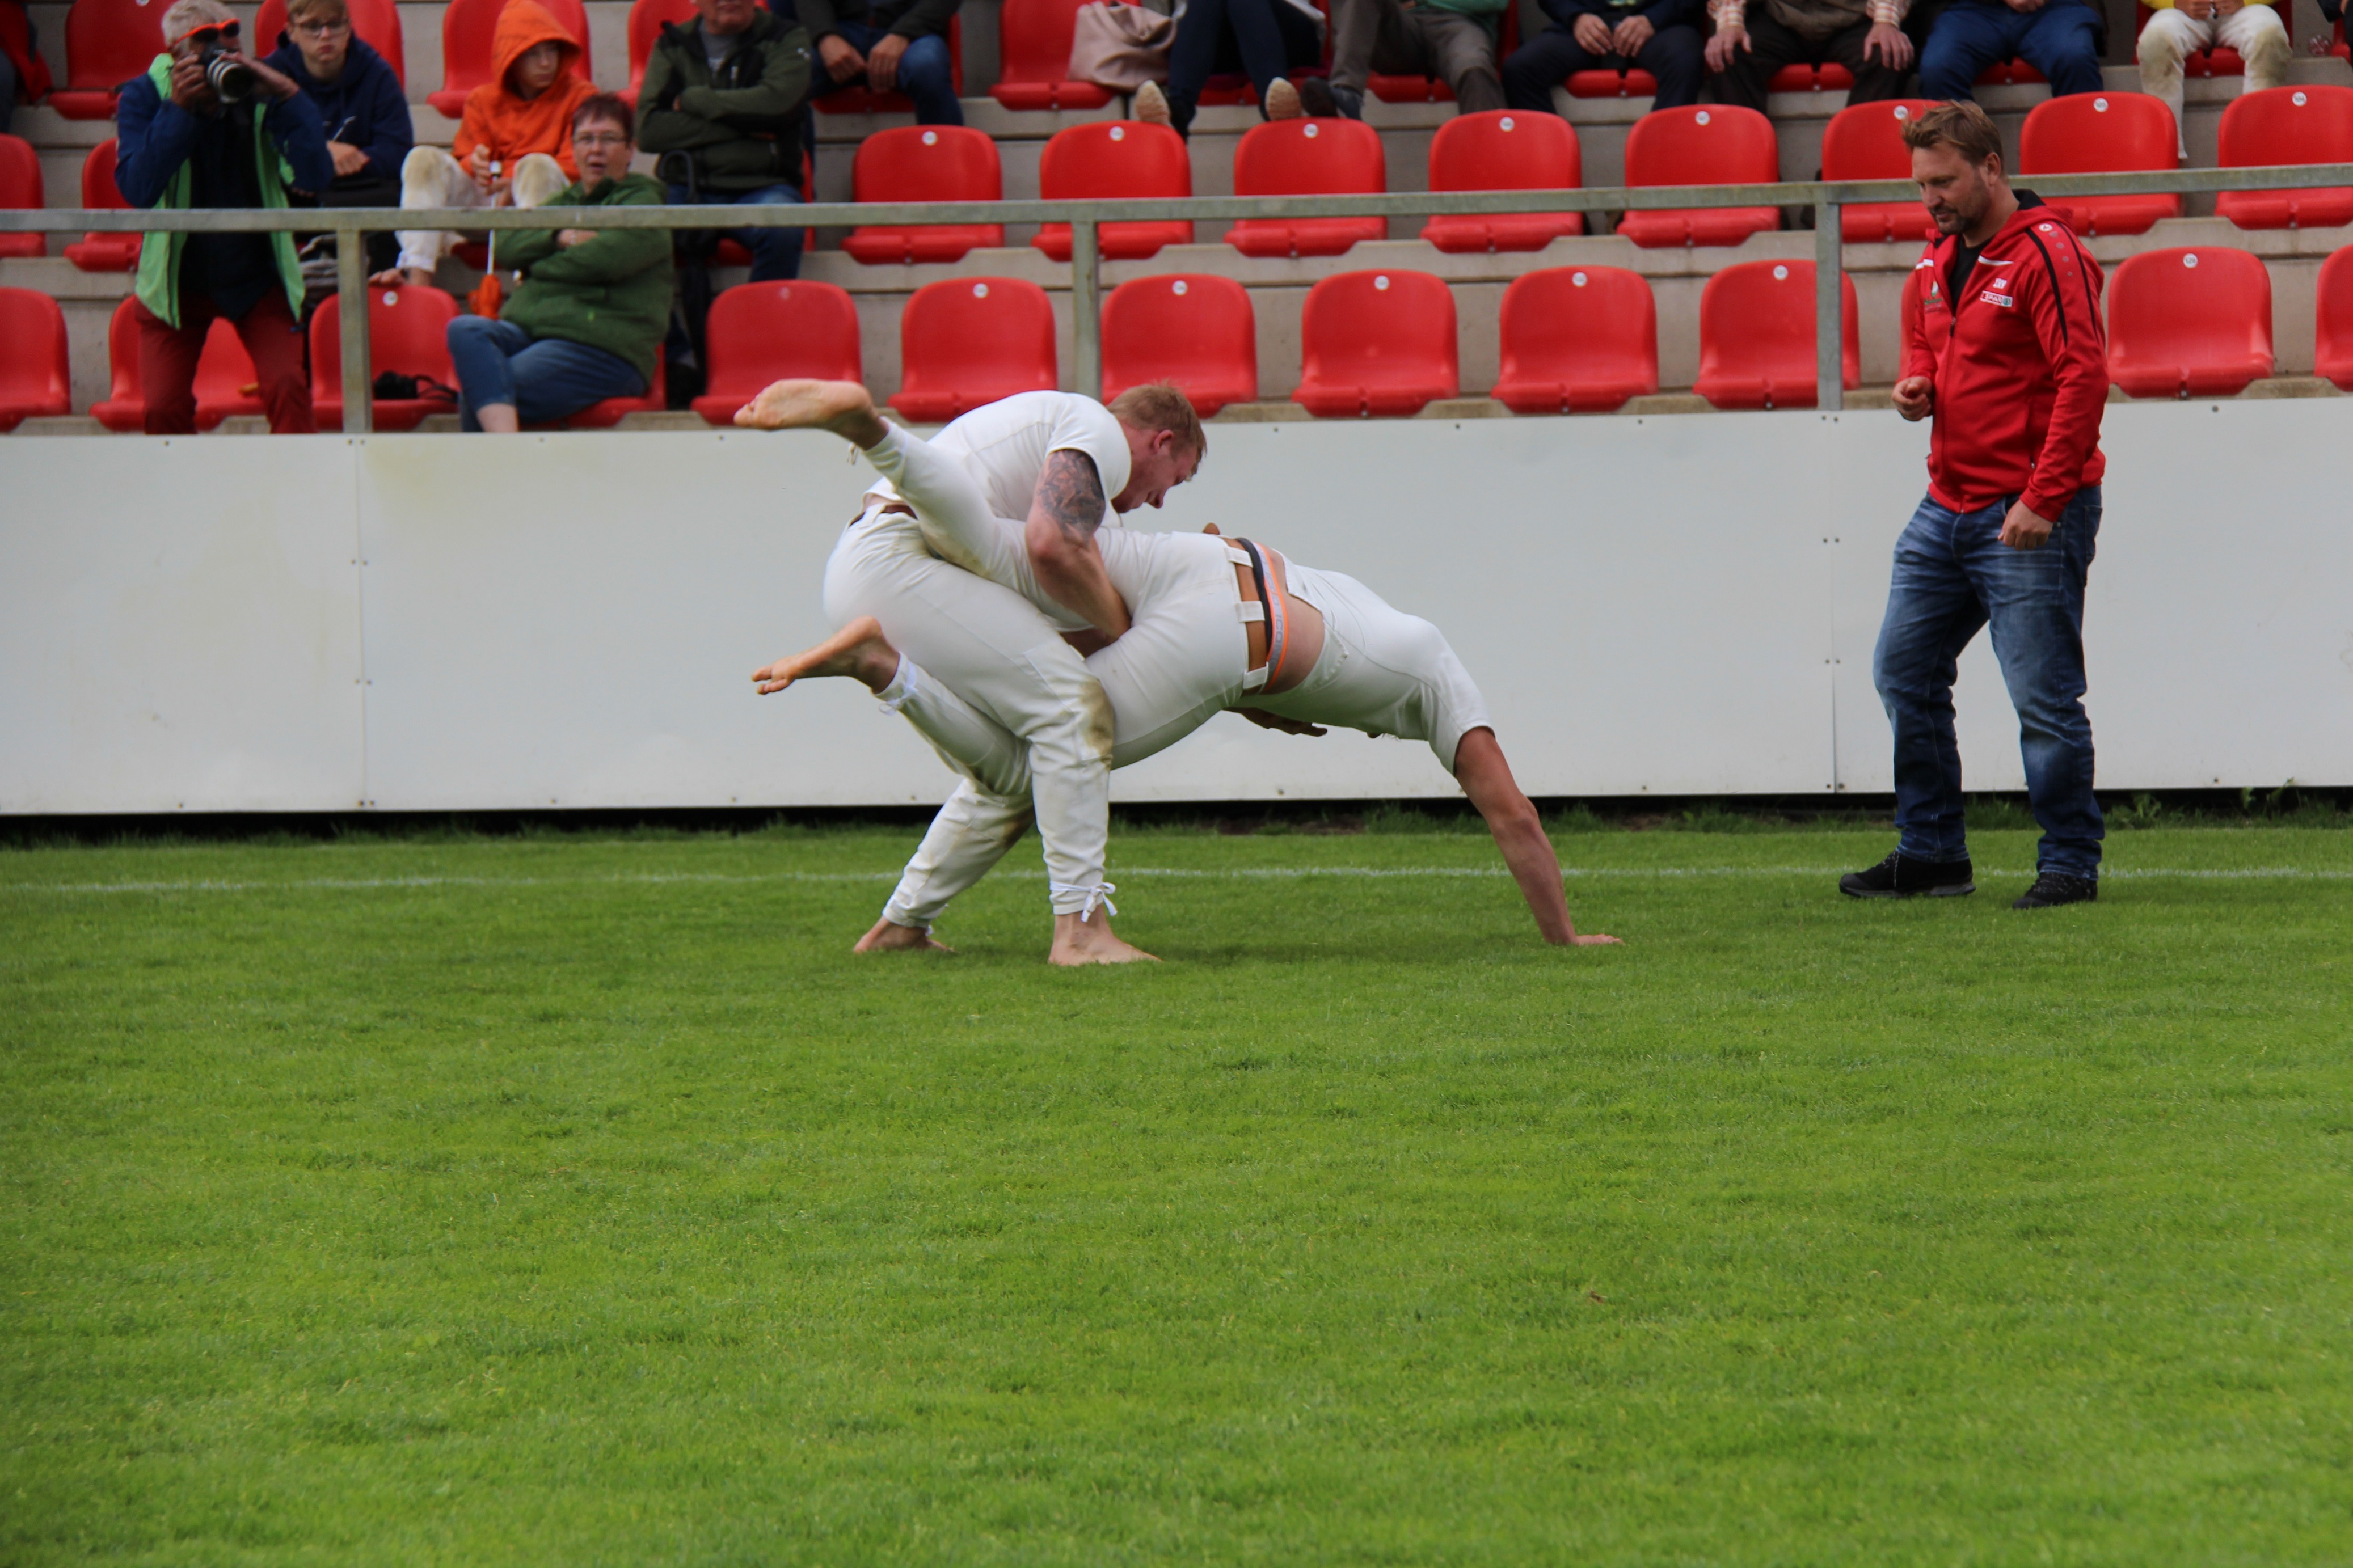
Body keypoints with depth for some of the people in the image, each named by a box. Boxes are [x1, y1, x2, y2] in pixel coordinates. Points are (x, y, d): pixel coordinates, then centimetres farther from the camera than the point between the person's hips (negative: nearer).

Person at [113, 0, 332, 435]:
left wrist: (289, 97, -31)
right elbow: (137, 189, -27)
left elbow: (315, 177, -23)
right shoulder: (144, 97, -12)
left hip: (258, 277, 0)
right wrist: (177, 109, -31)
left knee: (289, 389, -17)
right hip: (176, 279, 0)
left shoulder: (260, 93, -13)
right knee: (165, 407, -9)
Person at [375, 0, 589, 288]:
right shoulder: (483, 101, 13)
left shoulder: (579, 97, 4)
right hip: (486, 204, 3)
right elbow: (464, 160, 6)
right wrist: (475, 165, -20)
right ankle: (417, 276, -32)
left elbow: (577, 167, -7)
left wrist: (516, 184, -20)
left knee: (537, 165, -34)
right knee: (423, 159, -16)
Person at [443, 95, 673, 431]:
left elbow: (604, 259, -12)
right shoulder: (565, 202, 28)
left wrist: (536, 265, 2)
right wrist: (561, 237, -8)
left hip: (601, 349, -7)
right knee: (465, 330, -29)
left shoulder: (643, 201, 7)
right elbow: (507, 246, 11)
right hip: (528, 332, 7)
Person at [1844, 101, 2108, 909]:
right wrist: (1915, 387, 3)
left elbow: (2084, 379, -18)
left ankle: (2071, 863, 1)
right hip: (1948, 507, 9)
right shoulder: (1936, 267, 15)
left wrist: (2042, 500, -22)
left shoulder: (2046, 256, -12)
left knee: (2042, 696, -7)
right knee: (1905, 673, 10)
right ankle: (1931, 851, 19)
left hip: (2030, 516, -9)